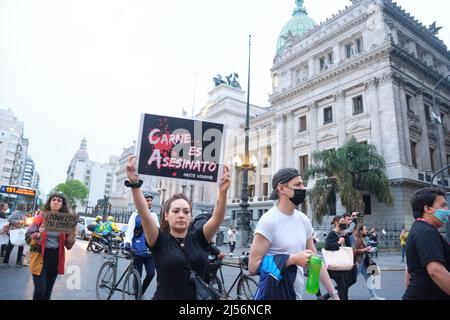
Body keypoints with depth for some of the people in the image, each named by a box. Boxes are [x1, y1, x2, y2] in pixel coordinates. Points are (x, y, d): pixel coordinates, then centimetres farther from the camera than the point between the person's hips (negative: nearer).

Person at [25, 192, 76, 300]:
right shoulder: (41, 217, -2)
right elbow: (28, 237, -6)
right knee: (40, 290, -8)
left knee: (48, 290, 12)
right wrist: (39, 235, -25)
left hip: (55, 258, 2)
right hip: (40, 256, -2)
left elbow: (68, 245, 4)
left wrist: (71, 236, -16)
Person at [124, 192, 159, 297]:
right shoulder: (135, 215, -1)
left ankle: (141, 292, 23)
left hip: (149, 252, 3)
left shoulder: (154, 215, 10)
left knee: (151, 274, -4)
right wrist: (127, 242, -28)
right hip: (138, 251, -2)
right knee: (138, 276, 5)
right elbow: (130, 230, -10)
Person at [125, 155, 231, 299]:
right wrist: (134, 184, -35)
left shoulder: (198, 239, -3)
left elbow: (217, 218, -16)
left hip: (199, 296, 2)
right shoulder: (159, 241, -8)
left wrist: (223, 191, -31)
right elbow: (144, 214, -23)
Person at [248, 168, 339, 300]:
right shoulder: (269, 220, -19)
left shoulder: (304, 219, 1)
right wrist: (293, 259, -23)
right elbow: (253, 267, -21)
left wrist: (333, 293, 5)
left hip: (298, 294, 7)